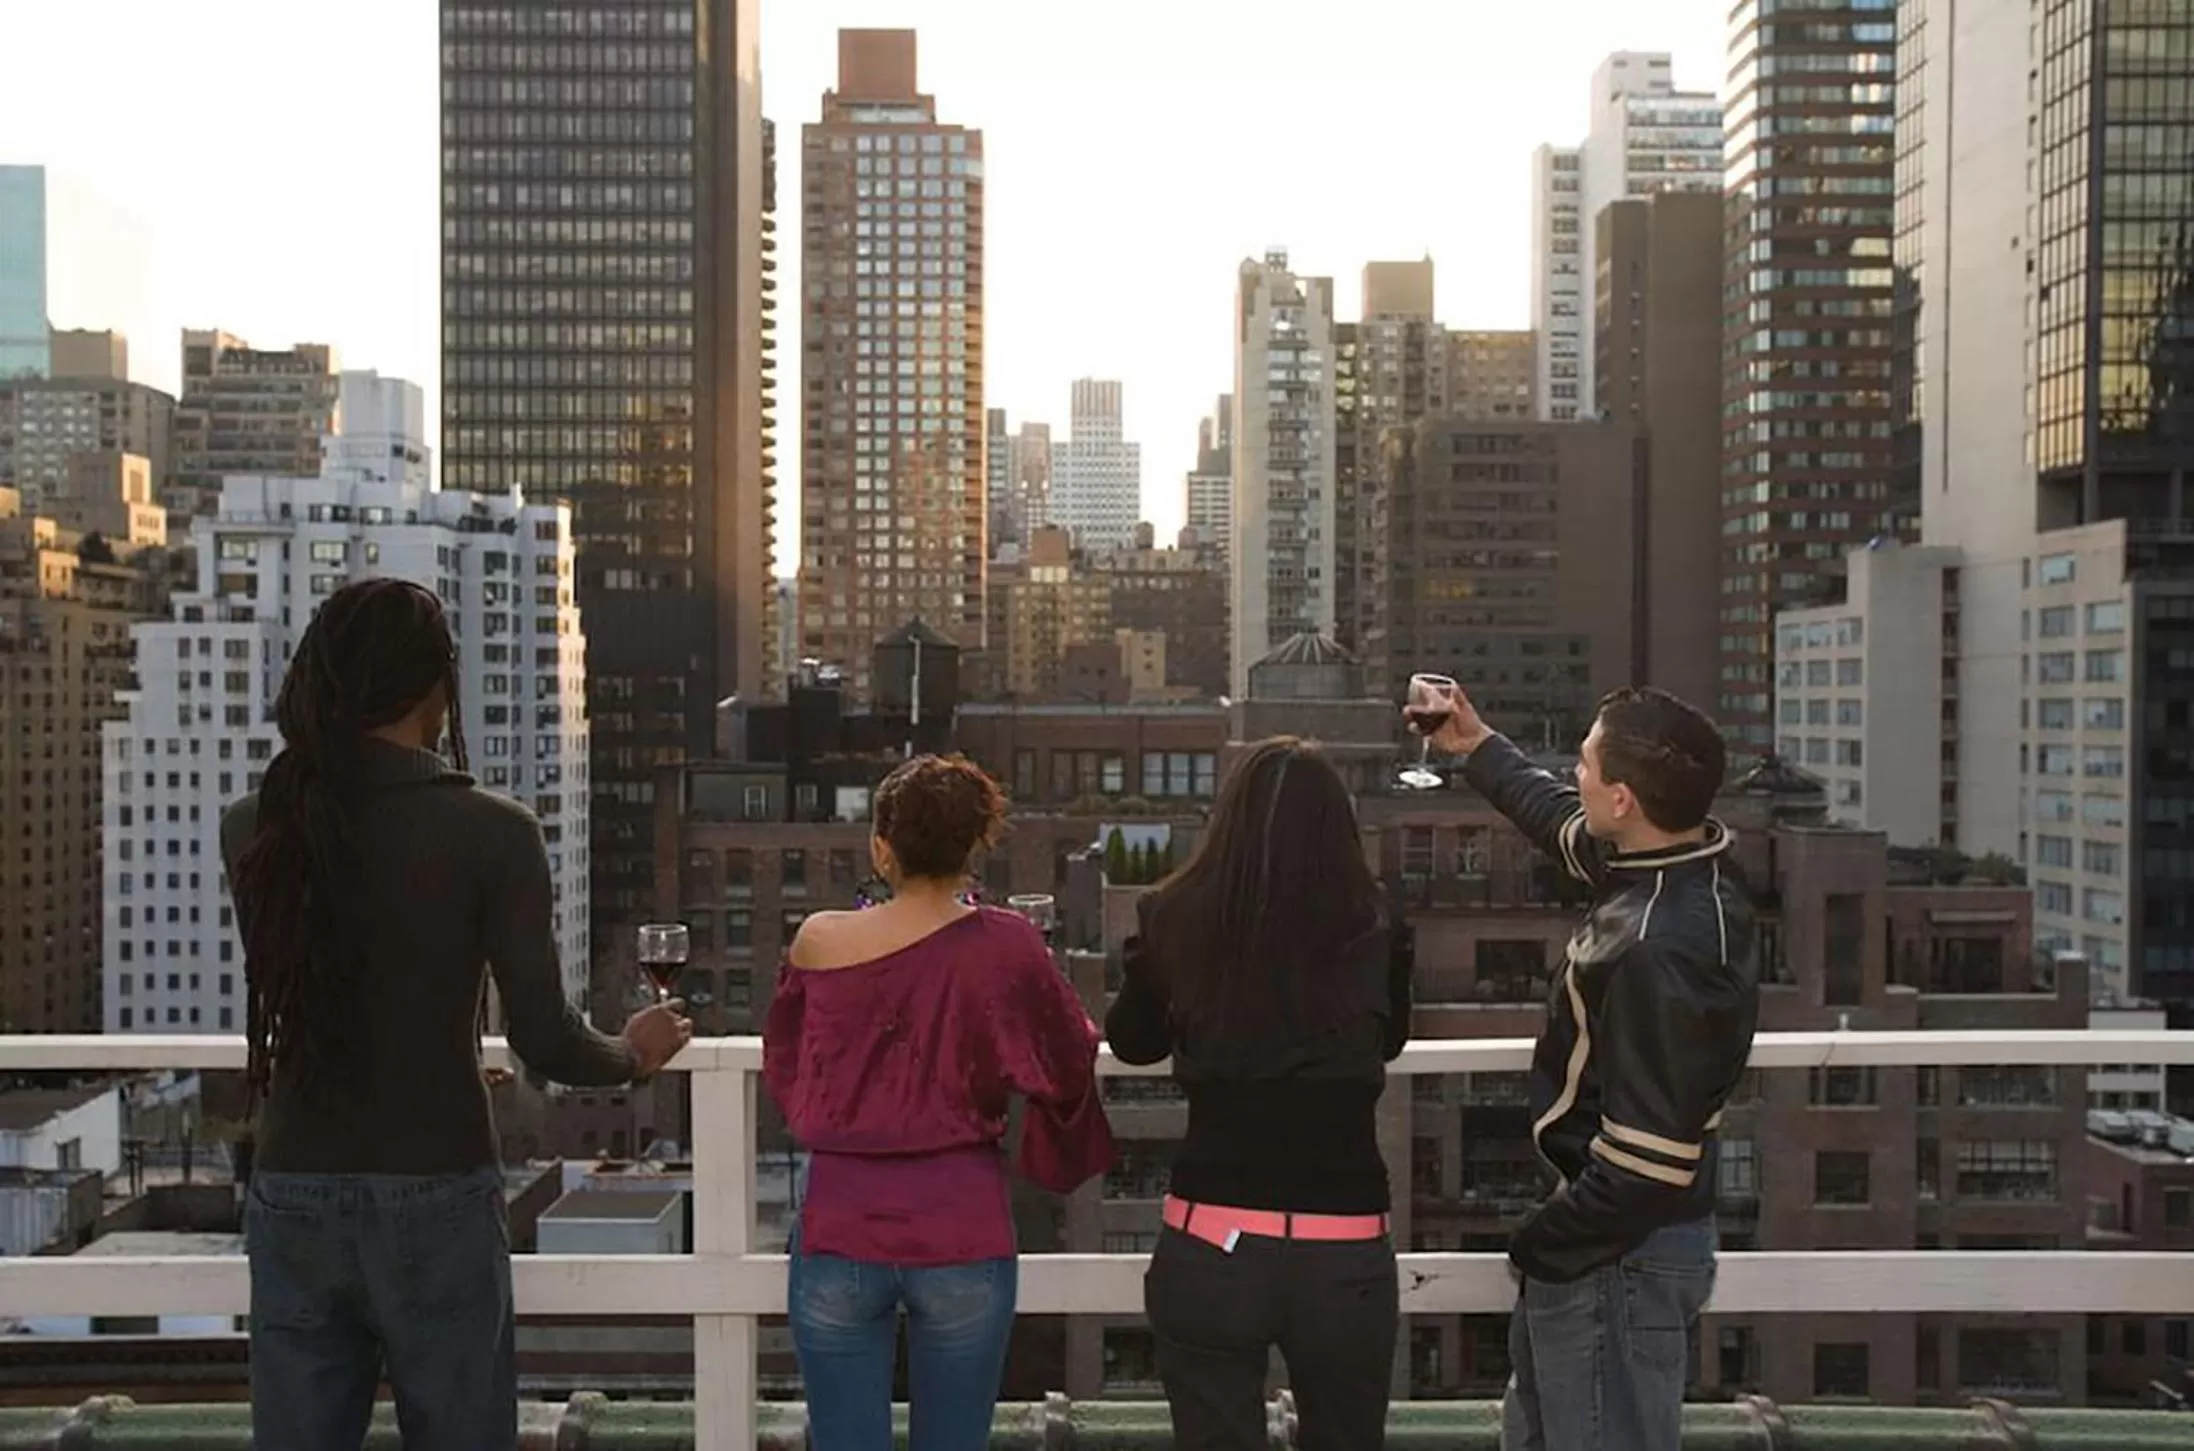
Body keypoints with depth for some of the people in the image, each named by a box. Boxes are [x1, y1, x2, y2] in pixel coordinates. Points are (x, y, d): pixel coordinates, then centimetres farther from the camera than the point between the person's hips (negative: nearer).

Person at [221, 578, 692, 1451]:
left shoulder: (252, 831, -1)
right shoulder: (491, 833, -12)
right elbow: (544, 1042, -12)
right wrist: (635, 1055, 10)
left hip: (292, 1193, 3)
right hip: (434, 1199, -3)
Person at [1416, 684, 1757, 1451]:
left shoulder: (1658, 949, -32)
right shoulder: (1685, 871, -3)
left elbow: (1644, 1161, -30)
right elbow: (1568, 826, 22)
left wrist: (1544, 1244, -17)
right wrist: (1480, 750, 28)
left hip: (1618, 1252, -10)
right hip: (1628, 1228, 10)